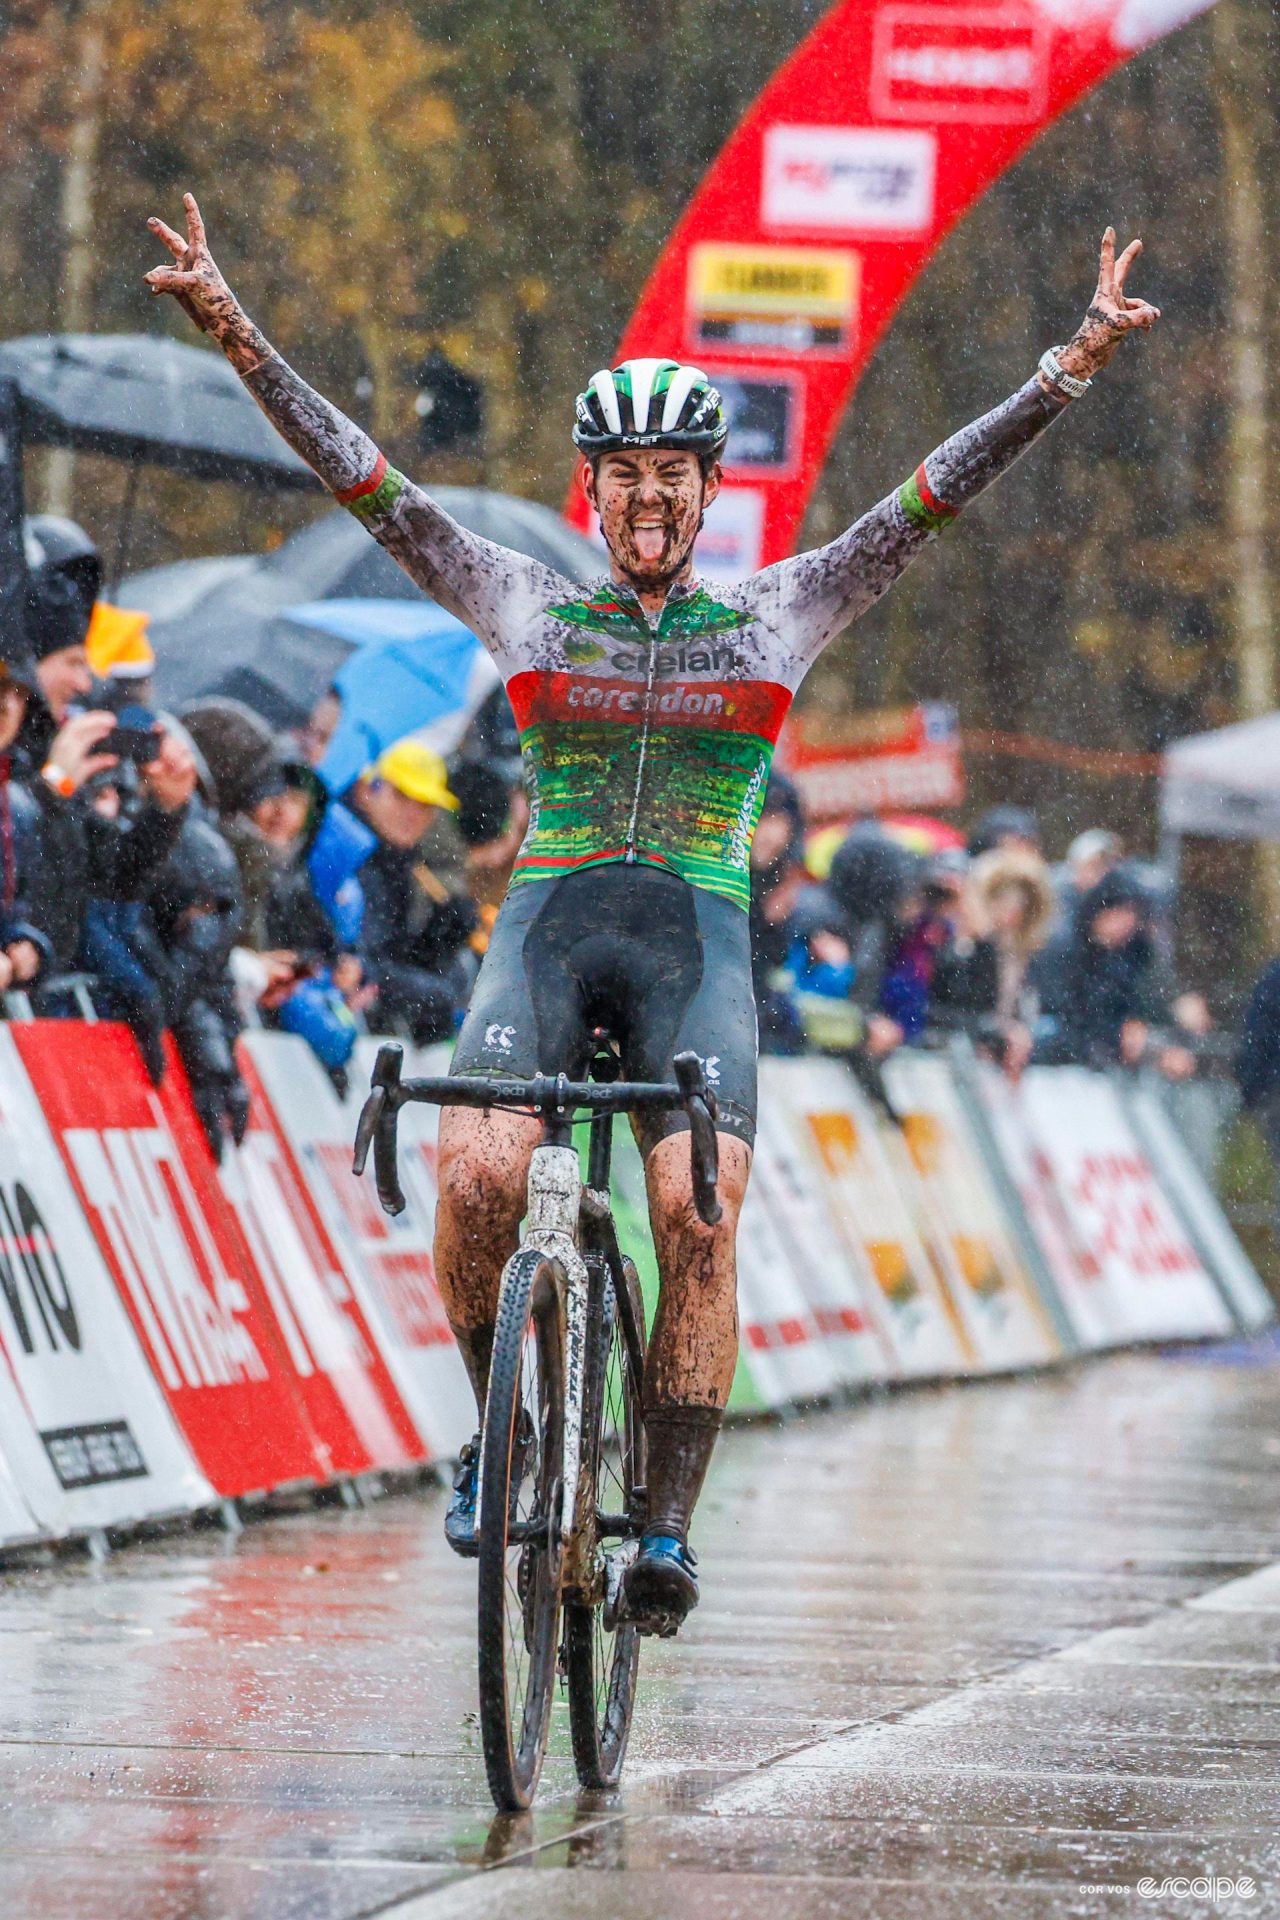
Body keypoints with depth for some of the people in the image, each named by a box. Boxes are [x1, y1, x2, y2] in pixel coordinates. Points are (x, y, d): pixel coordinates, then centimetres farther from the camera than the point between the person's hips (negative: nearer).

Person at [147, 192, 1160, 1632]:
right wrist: (237, 335, -1)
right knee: (479, 1177, -24)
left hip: (698, 935, 0)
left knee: (694, 1212, -22)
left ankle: (669, 1528, -17)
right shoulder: (525, 610, 14)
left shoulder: (775, 621, 13)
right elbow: (368, 484, 8)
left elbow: (930, 500, 6)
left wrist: (1072, 368, -3)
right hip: (548, 921, 1)